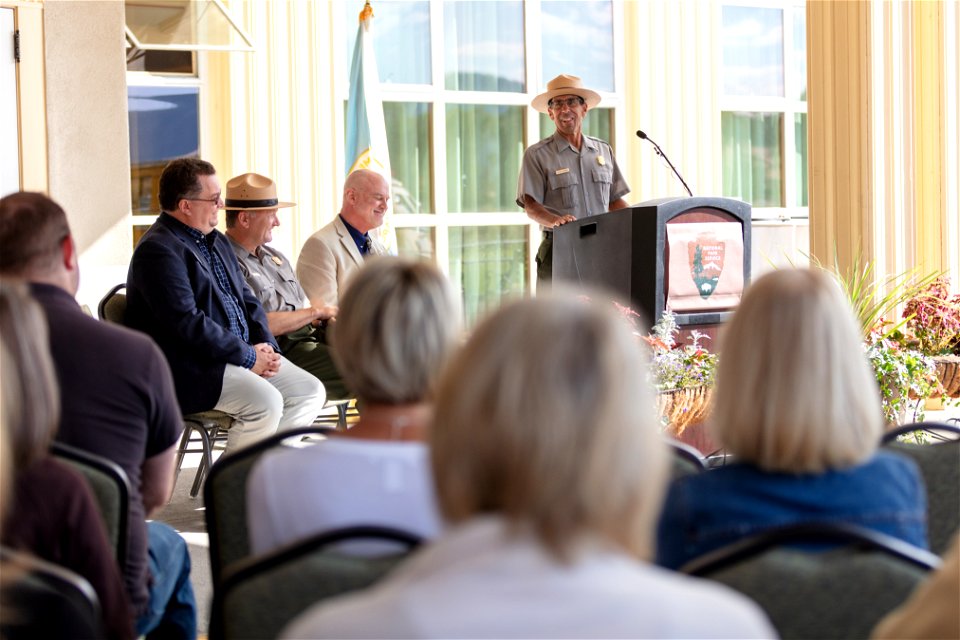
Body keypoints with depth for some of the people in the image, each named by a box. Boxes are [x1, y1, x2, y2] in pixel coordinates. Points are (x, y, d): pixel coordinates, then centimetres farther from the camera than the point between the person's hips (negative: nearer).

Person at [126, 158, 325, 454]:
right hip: (190, 368, -10)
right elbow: (188, 323, -22)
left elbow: (246, 299, 19)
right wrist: (249, 356, -17)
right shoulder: (158, 251, -15)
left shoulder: (216, 241, 17)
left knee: (310, 391, -1)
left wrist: (266, 346, 0)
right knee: (266, 402, -28)